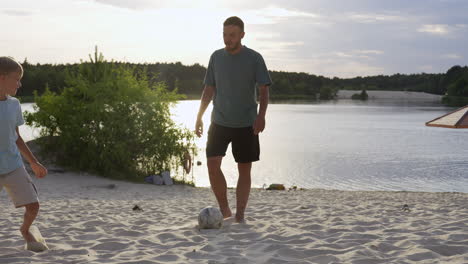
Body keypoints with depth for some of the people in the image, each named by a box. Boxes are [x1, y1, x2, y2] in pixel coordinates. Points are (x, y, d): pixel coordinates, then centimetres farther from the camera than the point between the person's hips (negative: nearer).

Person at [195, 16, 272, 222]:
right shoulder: (216, 57, 6)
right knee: (212, 163, -10)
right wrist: (199, 117, 7)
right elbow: (209, 90, 12)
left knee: (244, 169, 2)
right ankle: (224, 210, 4)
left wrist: (261, 115, -20)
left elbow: (264, 90, -4)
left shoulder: (254, 58, -3)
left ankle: (240, 216, 11)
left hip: (246, 124, -2)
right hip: (219, 122, 2)